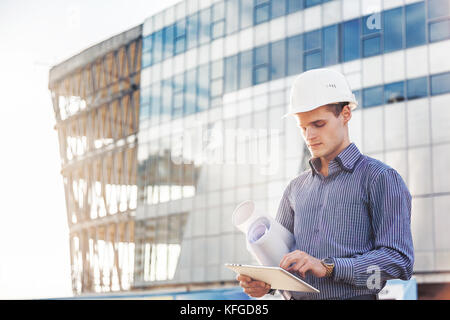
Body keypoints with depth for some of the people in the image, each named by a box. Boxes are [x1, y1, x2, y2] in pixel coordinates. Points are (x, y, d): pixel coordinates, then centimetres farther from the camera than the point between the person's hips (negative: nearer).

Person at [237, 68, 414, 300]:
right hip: (296, 296, 4)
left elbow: (399, 260, -6)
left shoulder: (380, 178, 3)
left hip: (353, 297, -4)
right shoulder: (296, 188, 19)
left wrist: (328, 266, -15)